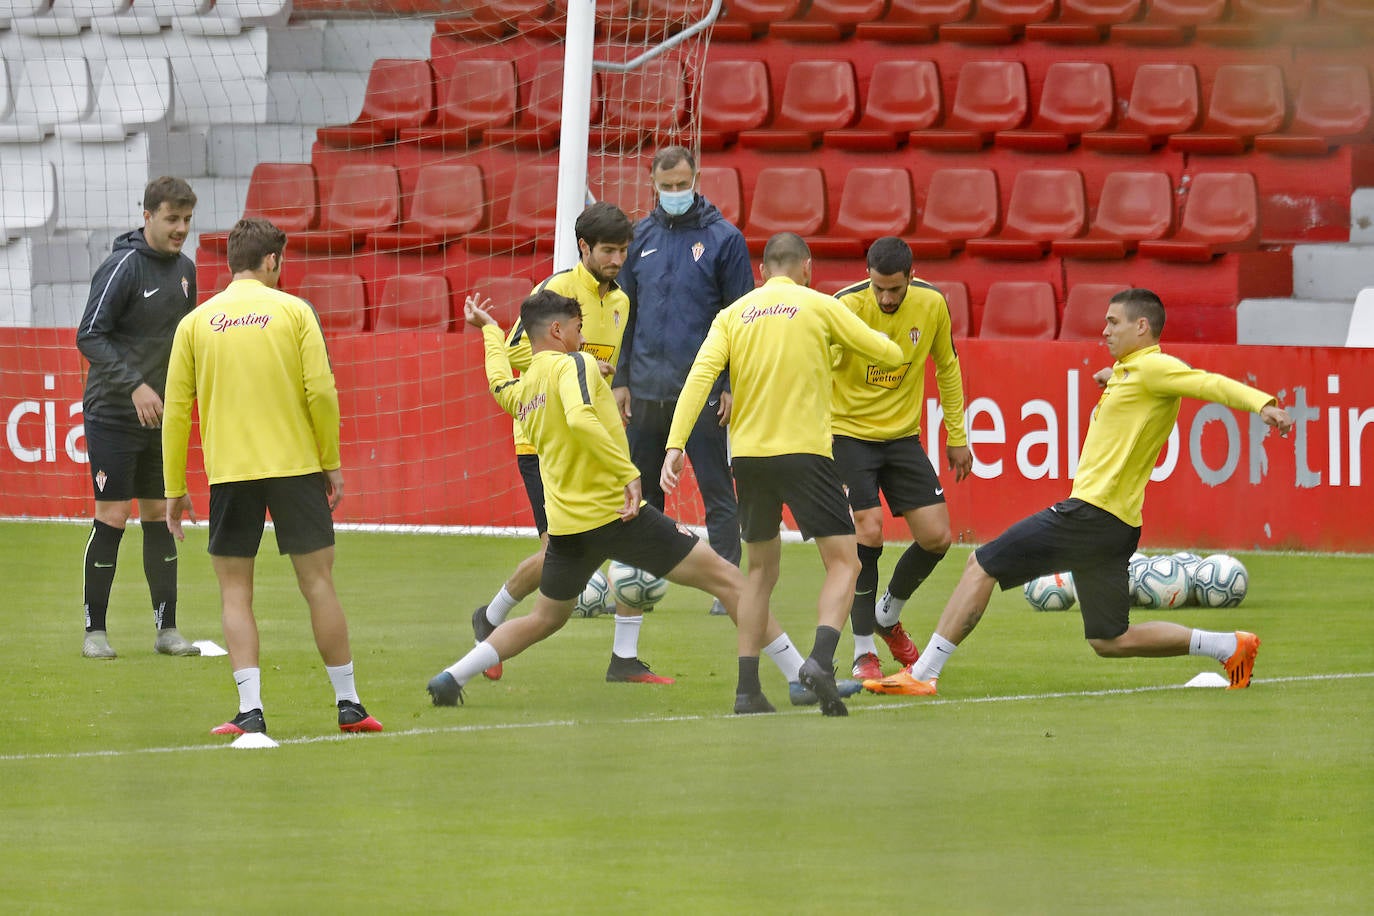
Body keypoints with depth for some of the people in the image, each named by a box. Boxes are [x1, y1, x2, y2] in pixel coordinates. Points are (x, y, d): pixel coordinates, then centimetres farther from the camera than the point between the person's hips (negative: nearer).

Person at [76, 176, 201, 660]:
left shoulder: (183, 268, 9)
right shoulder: (122, 267, -13)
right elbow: (89, 337, -16)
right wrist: (134, 385, -23)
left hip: (160, 416, 6)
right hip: (113, 415, -6)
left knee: (159, 517, 7)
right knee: (112, 517, -6)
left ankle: (167, 628, 12)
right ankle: (95, 631, 1)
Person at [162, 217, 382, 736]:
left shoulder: (196, 323, 5)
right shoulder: (293, 311, 0)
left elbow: (176, 410, 5)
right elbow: (321, 391, -5)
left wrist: (175, 489, 12)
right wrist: (331, 462, 7)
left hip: (229, 473, 1)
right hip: (296, 466, -1)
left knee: (235, 592, 5)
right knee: (318, 583, 8)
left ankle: (250, 710, -6)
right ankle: (348, 704, 13)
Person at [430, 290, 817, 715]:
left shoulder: (522, 389, 14)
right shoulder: (573, 365, -9)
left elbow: (500, 384, 40)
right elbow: (580, 418, -29)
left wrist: (490, 329, 57)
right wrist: (629, 472, -30)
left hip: (566, 528, 7)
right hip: (616, 514, -7)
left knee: (545, 619, 27)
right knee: (725, 578, -2)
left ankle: (450, 679, 16)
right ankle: (800, 676, -6)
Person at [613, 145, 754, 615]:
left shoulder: (723, 238, -2)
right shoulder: (641, 237, 9)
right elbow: (625, 312, 14)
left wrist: (733, 384, -8)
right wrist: (620, 379, 8)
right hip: (646, 392, 4)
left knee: (717, 492, -2)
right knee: (642, 493, 10)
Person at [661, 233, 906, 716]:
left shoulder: (734, 314, 9)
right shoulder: (818, 306, 2)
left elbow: (699, 377, -4)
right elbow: (890, 354, 4)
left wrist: (675, 445, -9)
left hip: (748, 455, 4)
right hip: (804, 451, -4)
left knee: (761, 567, 18)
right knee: (843, 562, 1)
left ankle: (747, 686, 12)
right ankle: (821, 660, -23)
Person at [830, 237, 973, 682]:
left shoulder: (931, 304, -6)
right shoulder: (847, 305, -19)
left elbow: (947, 367, 9)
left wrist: (957, 436, 12)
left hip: (902, 436, 4)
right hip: (848, 433, -4)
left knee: (936, 537, -2)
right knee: (868, 533, -16)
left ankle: (888, 616, 26)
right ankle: (864, 652, -1)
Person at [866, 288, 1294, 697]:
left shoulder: (1153, 367, -10)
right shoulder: (1129, 371, 18)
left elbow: (1211, 384, -24)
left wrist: (1263, 404, -38)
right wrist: (1113, 382, 24)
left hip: (1092, 513, -10)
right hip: (1117, 526, 10)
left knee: (981, 566, -4)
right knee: (1110, 641, 15)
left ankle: (922, 673, -3)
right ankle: (1229, 646, 13)